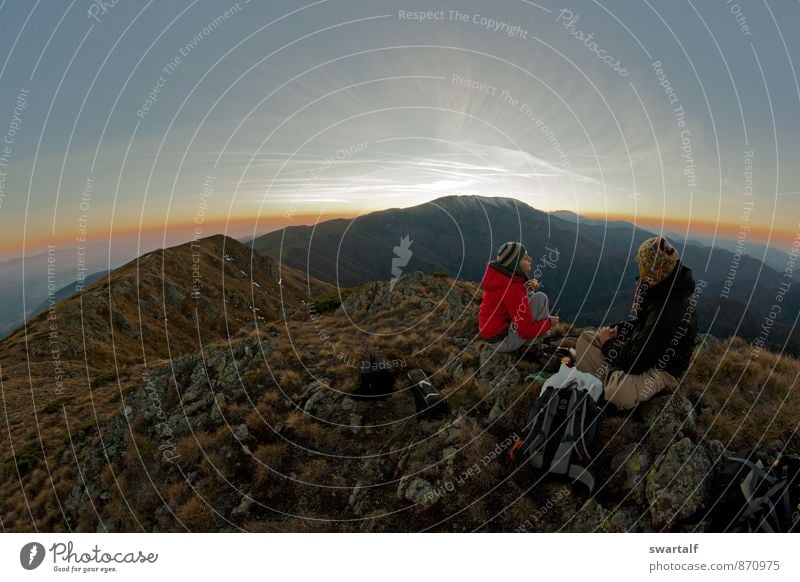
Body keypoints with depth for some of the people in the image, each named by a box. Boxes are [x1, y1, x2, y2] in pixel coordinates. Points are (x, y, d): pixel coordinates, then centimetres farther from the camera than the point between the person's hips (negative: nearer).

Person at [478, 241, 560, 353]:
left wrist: (525, 287, -4)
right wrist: (549, 323, -3)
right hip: (502, 342, -9)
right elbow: (527, 330, -22)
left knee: (530, 295, 17)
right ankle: (535, 342, 6)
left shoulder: (498, 274, -3)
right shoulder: (512, 289, -27)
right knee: (540, 298, -12)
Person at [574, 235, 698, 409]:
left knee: (618, 392, -38)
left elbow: (634, 362, -27)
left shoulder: (669, 313, -33)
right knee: (585, 338, 5)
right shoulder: (661, 290, -5)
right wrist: (617, 329, -1)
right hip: (642, 347, 9)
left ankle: (611, 380, -5)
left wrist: (608, 344, -10)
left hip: (661, 369, -9)